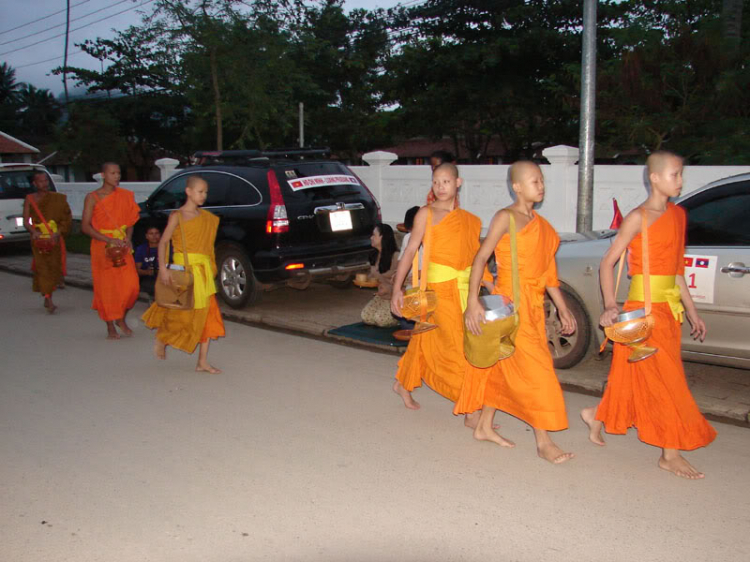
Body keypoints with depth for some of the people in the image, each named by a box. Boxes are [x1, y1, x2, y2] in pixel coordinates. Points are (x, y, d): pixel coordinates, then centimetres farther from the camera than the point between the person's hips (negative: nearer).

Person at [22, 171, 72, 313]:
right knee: (43, 267, -11)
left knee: (54, 267, 5)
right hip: (39, 239, -2)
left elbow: (67, 219, 2)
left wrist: (58, 232, -14)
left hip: (55, 239, 2)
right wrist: (34, 231, -20)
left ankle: (47, 298, 23)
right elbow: (26, 222, 0)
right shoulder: (30, 199, 5)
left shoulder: (58, 198, 7)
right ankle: (49, 301, -18)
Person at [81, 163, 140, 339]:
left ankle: (121, 319, 16)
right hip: (102, 247, -3)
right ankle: (110, 327, 13)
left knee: (131, 285, -7)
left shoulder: (125, 196, 8)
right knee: (106, 288, 0)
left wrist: (128, 237, -5)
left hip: (122, 247, 3)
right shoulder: (92, 197, -3)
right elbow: (85, 226, -8)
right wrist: (109, 240, -18)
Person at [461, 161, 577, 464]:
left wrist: (563, 310, 17)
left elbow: (548, 271, 18)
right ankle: (543, 442, 0)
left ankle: (484, 427, 26)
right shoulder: (506, 217, -8)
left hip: (533, 305, 8)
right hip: (511, 304, -7)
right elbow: (480, 258, -14)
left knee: (501, 369, 14)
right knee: (535, 370, -7)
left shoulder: (540, 224, 14)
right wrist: (473, 302, -23)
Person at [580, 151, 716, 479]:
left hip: (669, 306, 7)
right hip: (643, 306, -7)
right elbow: (607, 263, -11)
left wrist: (690, 310, 18)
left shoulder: (678, 214, 12)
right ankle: (670, 454, 7)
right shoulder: (639, 217, -10)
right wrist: (610, 305, -23)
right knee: (665, 379, -3)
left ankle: (597, 416, 33)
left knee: (635, 376, 13)